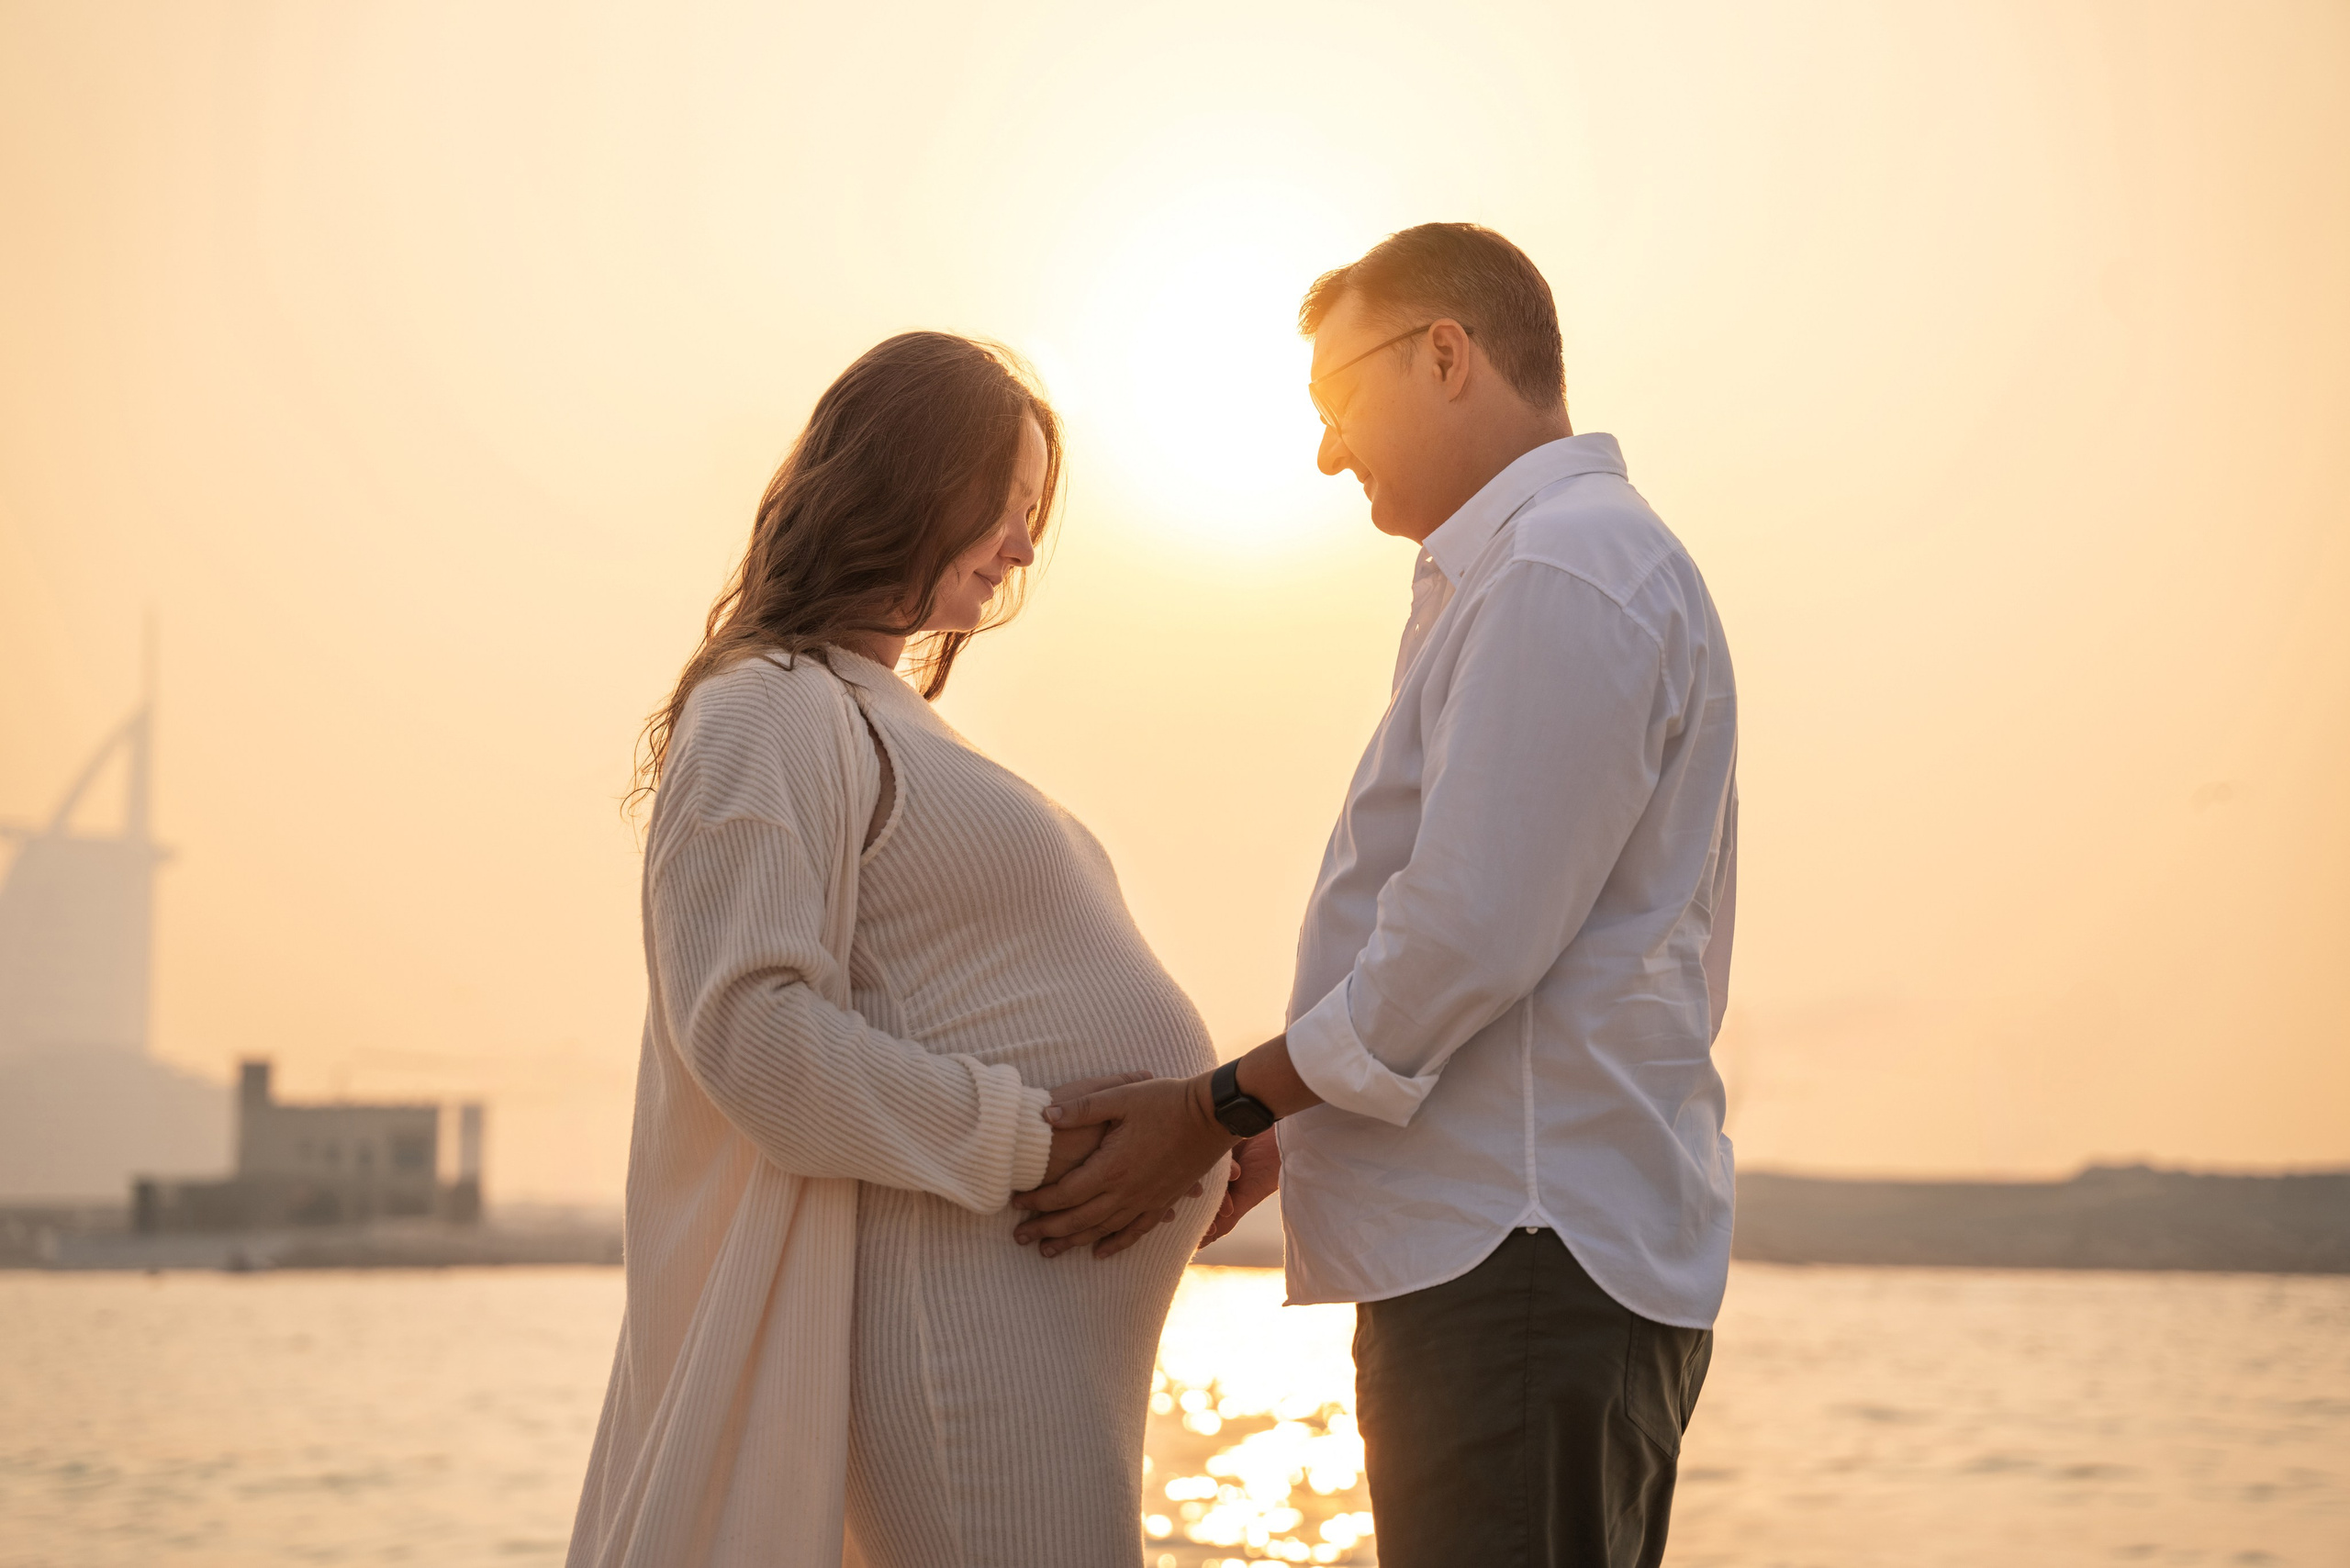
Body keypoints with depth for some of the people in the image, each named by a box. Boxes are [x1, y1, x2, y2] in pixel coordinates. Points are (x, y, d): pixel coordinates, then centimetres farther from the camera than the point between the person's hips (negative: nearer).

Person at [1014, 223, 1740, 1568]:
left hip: (1523, 1265, -11)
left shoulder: (1561, 574, -10)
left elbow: (1471, 938, -18)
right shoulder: (1605, 564, 25)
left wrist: (1223, 1110, -7)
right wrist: (1293, 1135, 21)